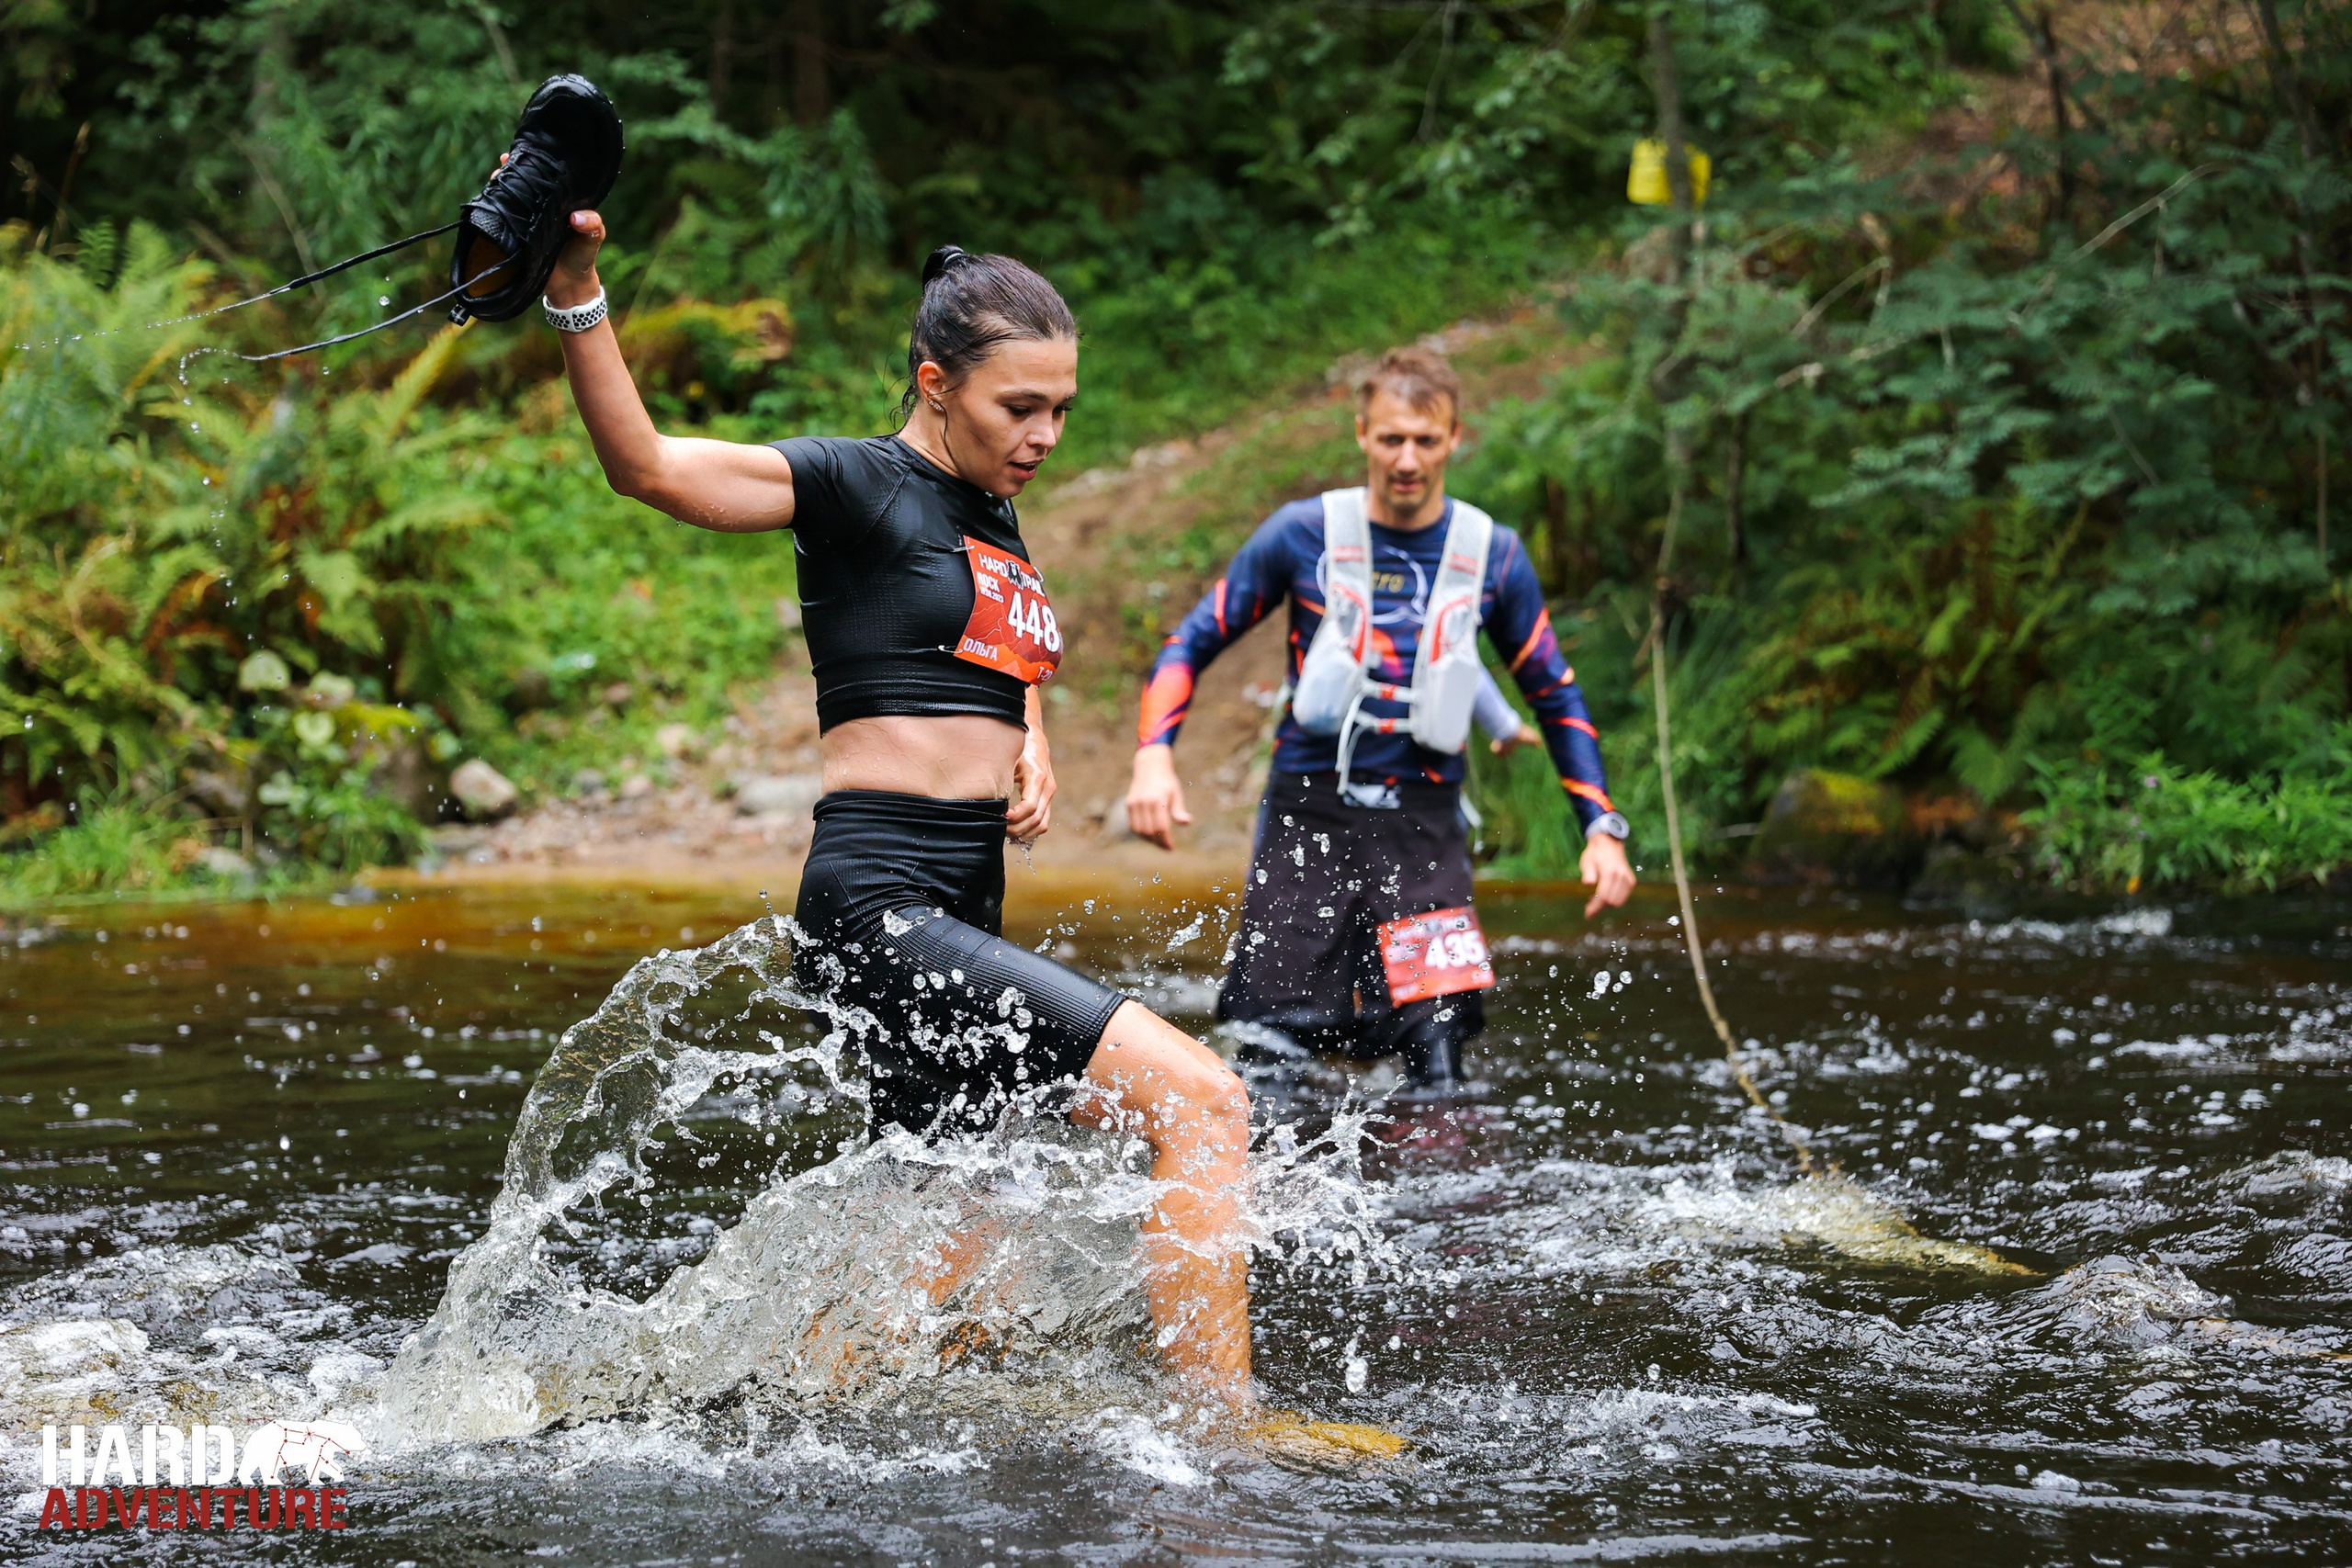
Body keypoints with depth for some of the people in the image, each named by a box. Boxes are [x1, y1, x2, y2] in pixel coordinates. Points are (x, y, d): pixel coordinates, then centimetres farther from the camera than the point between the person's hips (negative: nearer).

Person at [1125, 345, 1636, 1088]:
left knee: (1437, 1049, -12)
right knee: (1269, 1048, -8)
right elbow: (1192, 643, 6)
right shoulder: (1303, 534, 0)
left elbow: (1555, 697, 16)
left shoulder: (1492, 555, 5)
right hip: (1308, 812, -1)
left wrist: (1601, 828, 7)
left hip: (1423, 826, 1)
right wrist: (1154, 756, -11)